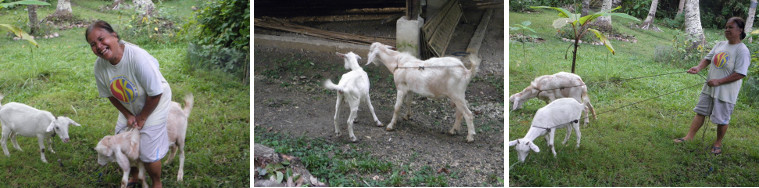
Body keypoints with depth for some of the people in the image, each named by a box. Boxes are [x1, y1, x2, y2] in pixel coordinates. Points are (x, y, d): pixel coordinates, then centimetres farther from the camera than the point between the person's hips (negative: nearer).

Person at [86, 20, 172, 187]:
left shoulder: (138, 57, -35)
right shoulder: (99, 65, -16)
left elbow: (155, 94, -26)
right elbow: (110, 95, 2)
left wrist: (142, 118, -14)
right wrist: (128, 116, -6)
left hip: (153, 105, -6)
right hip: (129, 108, 6)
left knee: (148, 154, -1)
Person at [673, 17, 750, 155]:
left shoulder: (742, 51, -16)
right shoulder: (720, 45, 6)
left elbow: (740, 74, -20)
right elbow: (708, 58, 8)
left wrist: (718, 81, -22)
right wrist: (698, 67, -13)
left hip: (726, 92, -6)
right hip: (709, 88, 6)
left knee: (722, 119, 6)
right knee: (700, 112, 9)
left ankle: (718, 143, 24)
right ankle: (689, 137, 16)